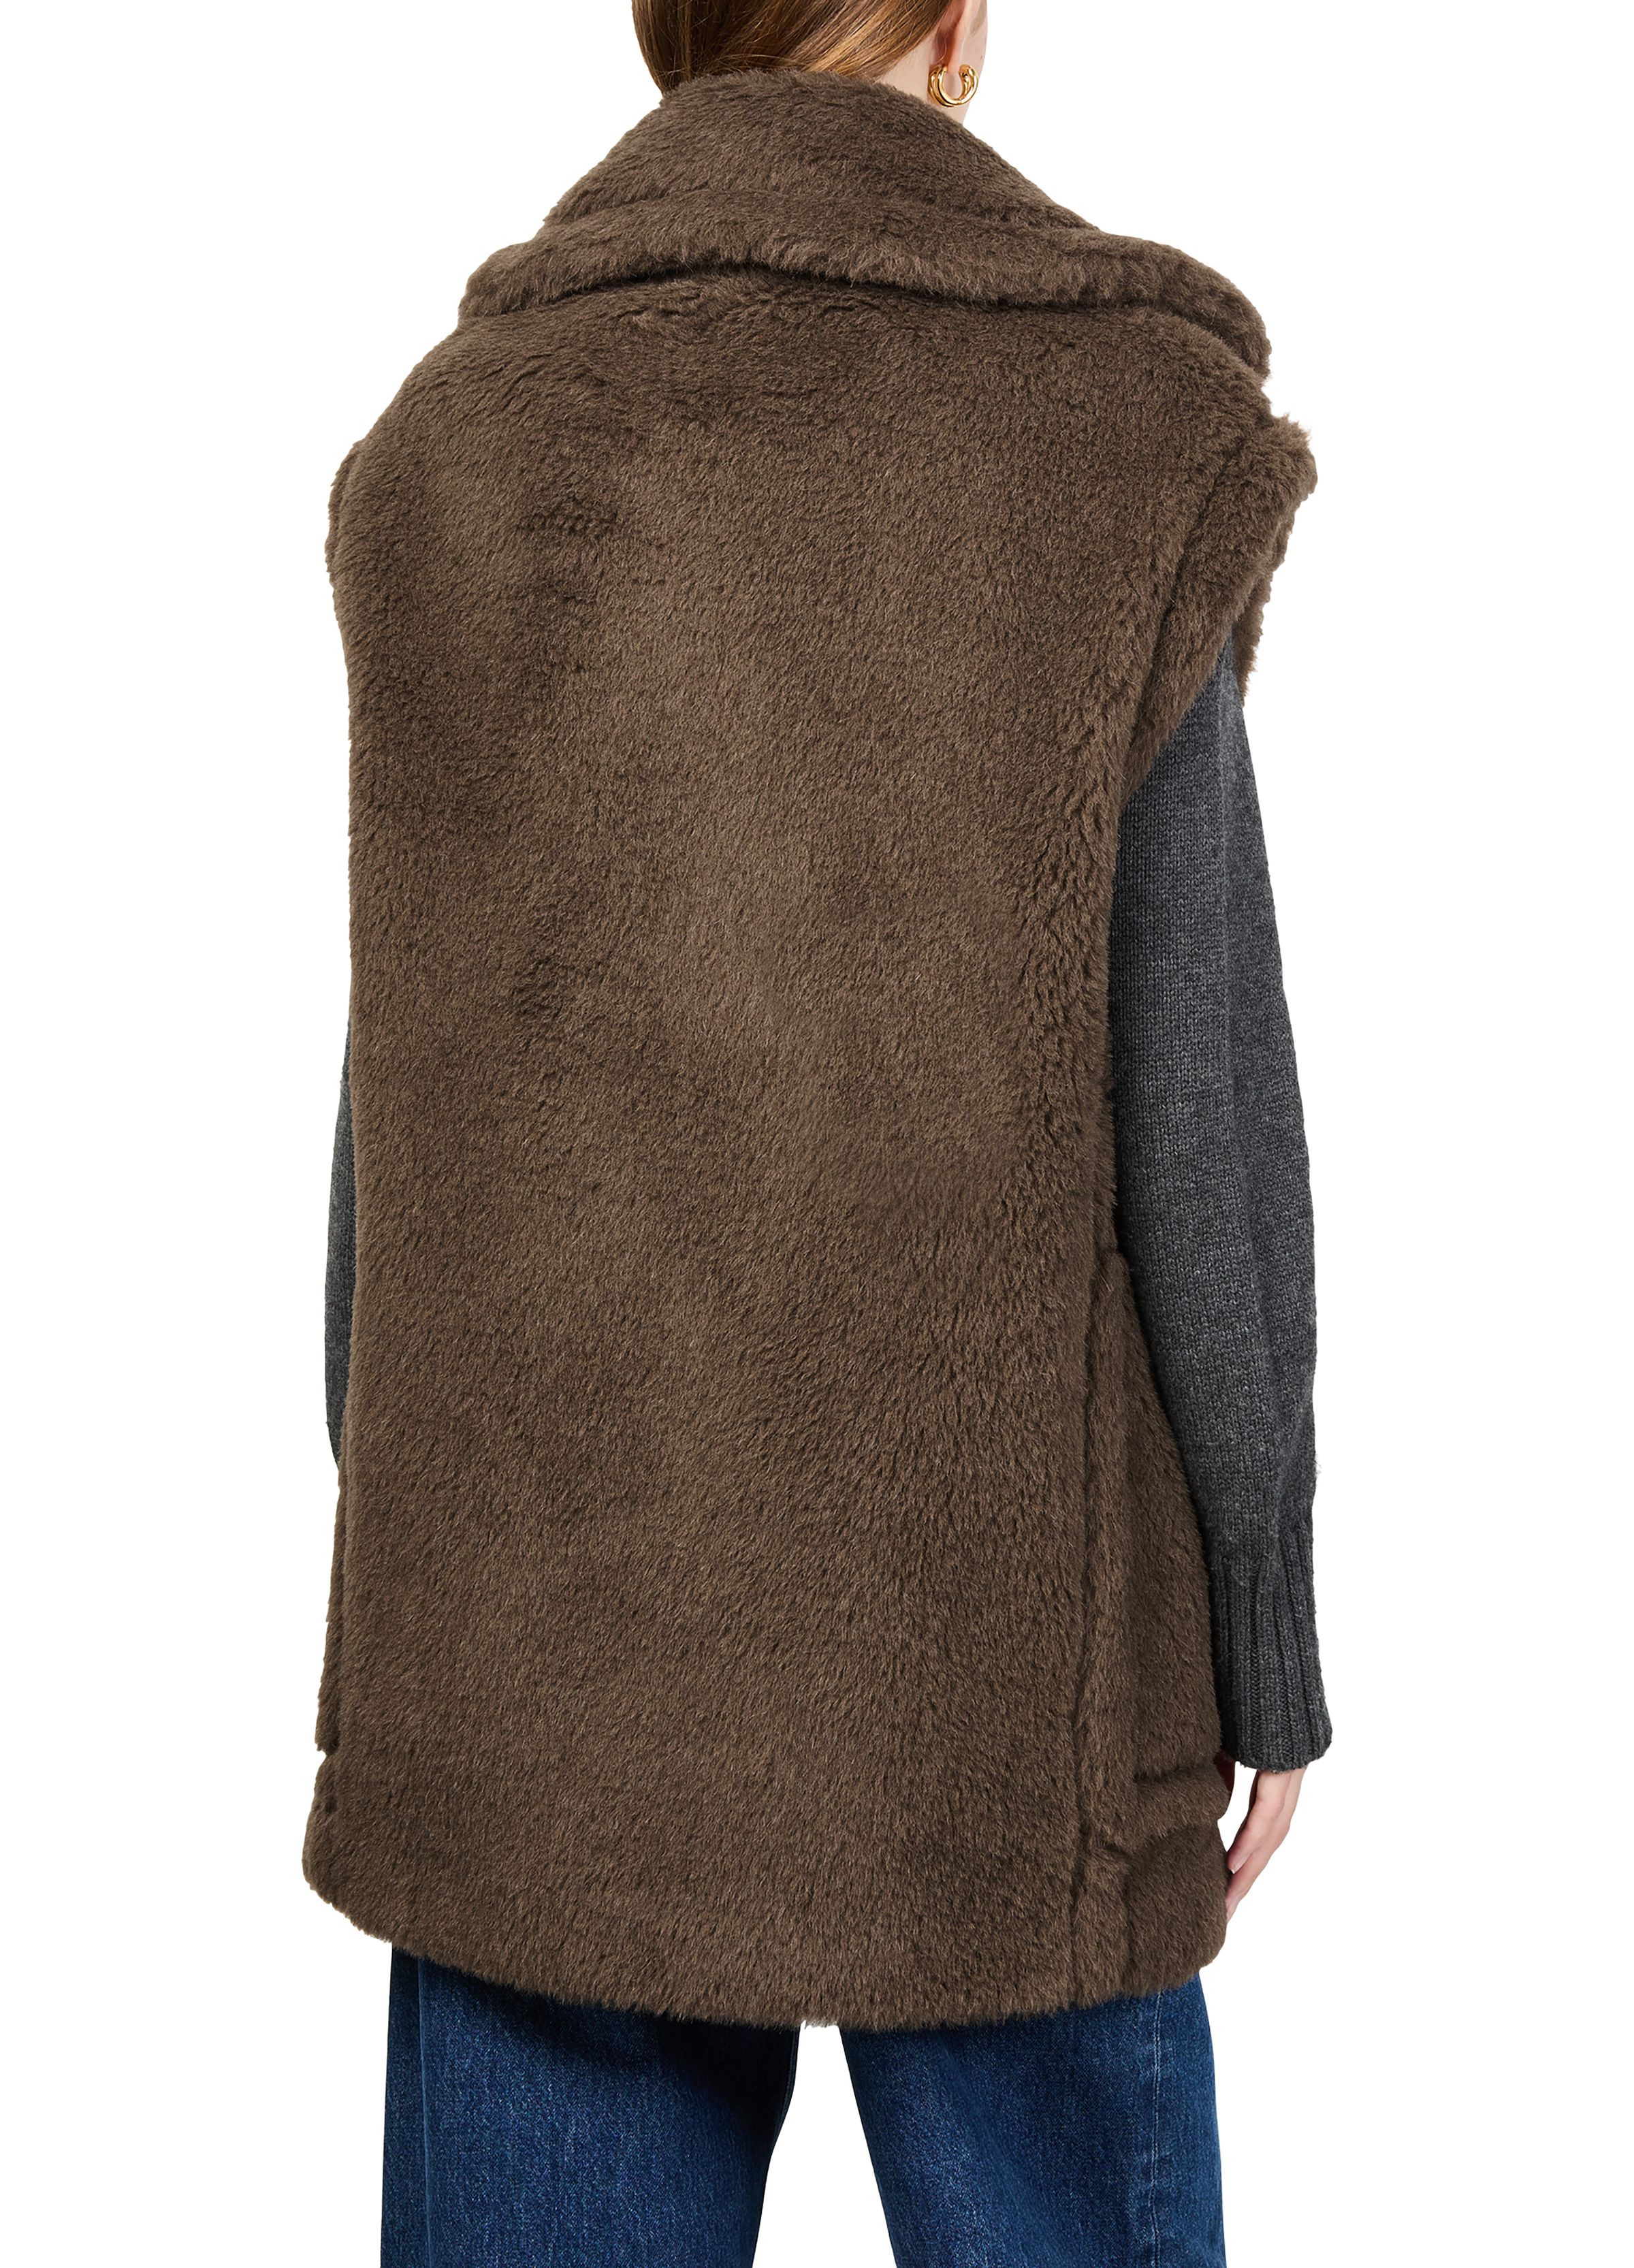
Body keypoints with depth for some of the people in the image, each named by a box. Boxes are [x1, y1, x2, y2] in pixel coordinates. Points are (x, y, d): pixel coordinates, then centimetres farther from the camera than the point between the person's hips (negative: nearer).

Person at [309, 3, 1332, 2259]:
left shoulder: (457, 457, -1)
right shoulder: (1118, 448, -9)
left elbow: (405, 1108, 0)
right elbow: (1201, 1122, -10)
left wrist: (392, 1604, 11)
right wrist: (1270, 1650, 1)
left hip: (548, 1610, 3)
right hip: (983, 1620, -2)